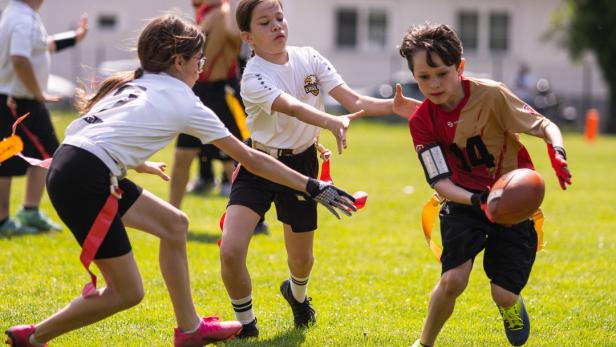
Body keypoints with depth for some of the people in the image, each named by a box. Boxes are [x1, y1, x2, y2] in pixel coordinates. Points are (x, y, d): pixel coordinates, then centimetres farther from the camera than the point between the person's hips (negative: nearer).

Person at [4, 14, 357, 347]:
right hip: (84, 182, -9)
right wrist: (313, 187, 8)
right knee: (127, 292, -2)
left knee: (174, 223, 18)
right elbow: (251, 159, 3)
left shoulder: (132, 83, 20)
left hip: (69, 161, 9)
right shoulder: (185, 103, 0)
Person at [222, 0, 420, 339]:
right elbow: (292, 107, -39)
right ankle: (246, 323, 5)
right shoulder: (254, 77, -21)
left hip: (301, 165, 4)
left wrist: (392, 106, -28)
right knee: (230, 250, -21)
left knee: (301, 259, 15)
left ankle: (296, 292, 54)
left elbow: (352, 100, -10)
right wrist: (331, 122, -57)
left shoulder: (308, 58, -5)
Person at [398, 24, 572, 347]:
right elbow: (441, 182, -16)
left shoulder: (491, 95, -20)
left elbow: (545, 126, -14)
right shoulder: (422, 121, -13)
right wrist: (477, 201, -36)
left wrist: (557, 153, -38)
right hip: (465, 199, 1)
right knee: (452, 280, -19)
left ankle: (511, 307, 33)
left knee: (503, 294, -7)